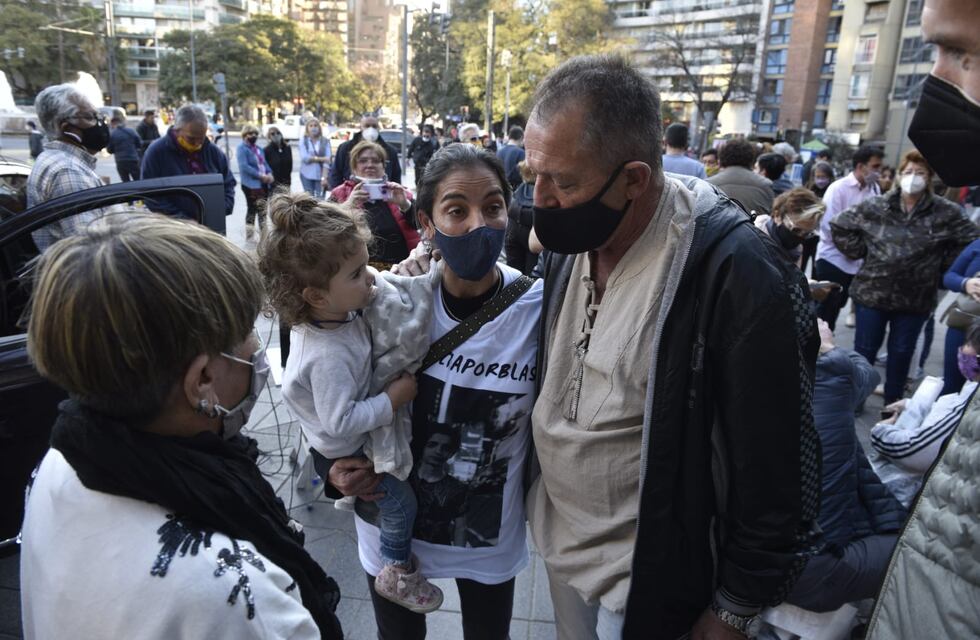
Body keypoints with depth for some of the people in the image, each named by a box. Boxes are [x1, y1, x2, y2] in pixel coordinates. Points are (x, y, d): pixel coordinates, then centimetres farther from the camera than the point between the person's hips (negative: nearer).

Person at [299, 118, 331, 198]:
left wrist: (324, 177, -16)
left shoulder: (325, 141, 1)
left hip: (321, 175, 0)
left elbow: (327, 160, -6)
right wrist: (321, 159, -11)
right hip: (307, 175, 0)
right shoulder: (303, 141, 3)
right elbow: (305, 157, -8)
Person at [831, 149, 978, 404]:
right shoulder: (875, 206, -3)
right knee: (865, 348, 9)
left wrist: (943, 267, -1)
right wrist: (861, 252, 0)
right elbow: (840, 226, 5)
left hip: (915, 298, 1)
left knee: (901, 352, 12)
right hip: (872, 291, 0)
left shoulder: (946, 213, -4)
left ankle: (893, 403, 27)